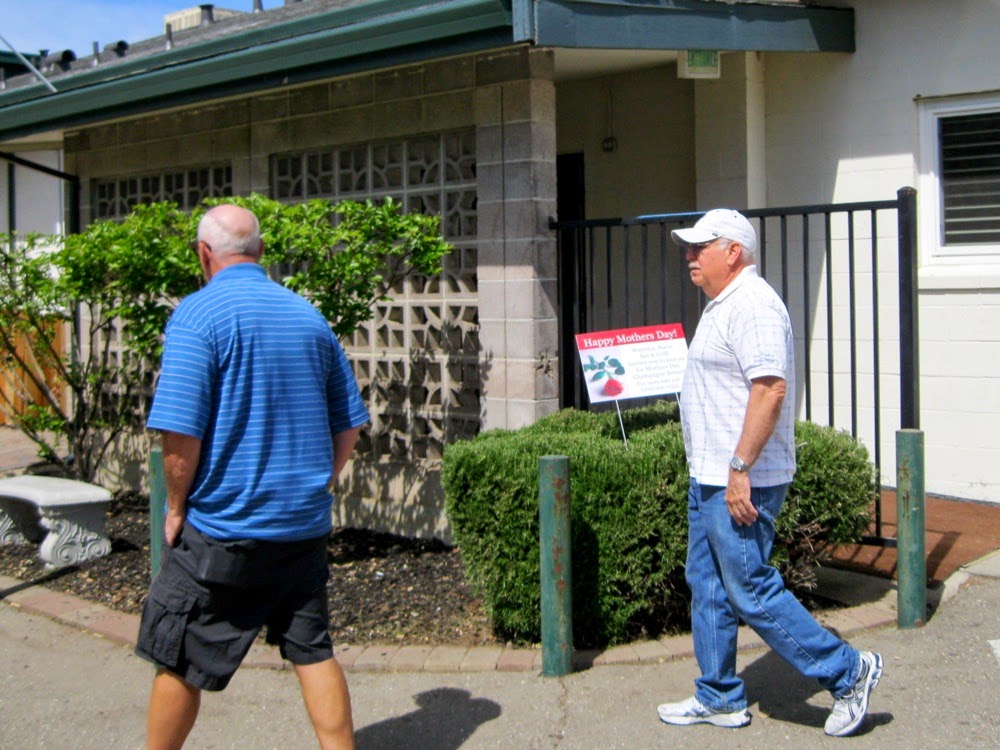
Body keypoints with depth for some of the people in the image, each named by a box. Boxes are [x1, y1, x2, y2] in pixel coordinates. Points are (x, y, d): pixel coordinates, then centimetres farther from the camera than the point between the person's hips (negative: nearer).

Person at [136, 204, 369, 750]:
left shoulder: (199, 313, -12)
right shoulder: (309, 316, 7)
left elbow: (180, 433, -18)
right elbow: (349, 424, 11)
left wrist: (176, 507, -4)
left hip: (222, 531, -5)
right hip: (305, 526, 5)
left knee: (180, 662, 10)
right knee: (313, 652, 13)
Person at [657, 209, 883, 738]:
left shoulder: (752, 304, -16)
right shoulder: (722, 305, 17)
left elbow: (770, 388, -26)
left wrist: (740, 469, -27)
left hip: (740, 482, -11)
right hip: (710, 477, 11)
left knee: (750, 591, -5)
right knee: (708, 588, 14)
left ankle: (847, 671, 8)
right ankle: (719, 699, 25)